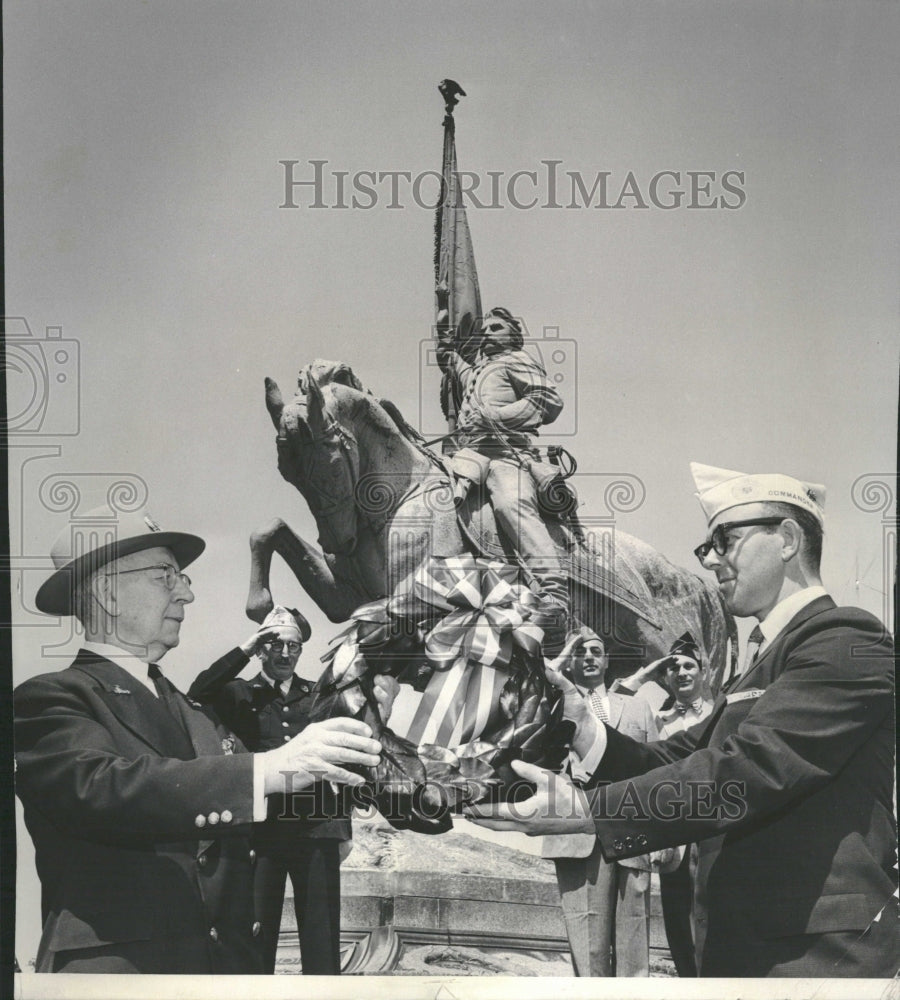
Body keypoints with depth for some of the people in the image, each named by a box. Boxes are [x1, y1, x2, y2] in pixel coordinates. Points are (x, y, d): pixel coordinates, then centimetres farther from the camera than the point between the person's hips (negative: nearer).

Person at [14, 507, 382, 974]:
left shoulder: (196, 715, 15)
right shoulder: (51, 699, -6)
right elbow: (102, 788, -24)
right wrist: (270, 768, -30)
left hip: (231, 961, 6)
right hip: (116, 967, -6)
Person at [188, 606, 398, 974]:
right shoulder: (240, 695, 7)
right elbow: (198, 694, -14)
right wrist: (245, 649, -17)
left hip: (317, 832, 2)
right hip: (261, 831, -1)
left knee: (322, 943, 2)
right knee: (257, 936, 1)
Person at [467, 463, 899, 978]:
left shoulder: (849, 641, -11)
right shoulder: (763, 664, 19)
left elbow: (748, 768, -23)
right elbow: (672, 761, 10)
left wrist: (589, 810, -25)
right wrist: (583, 727, -8)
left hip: (820, 954, -8)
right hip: (737, 949, 8)